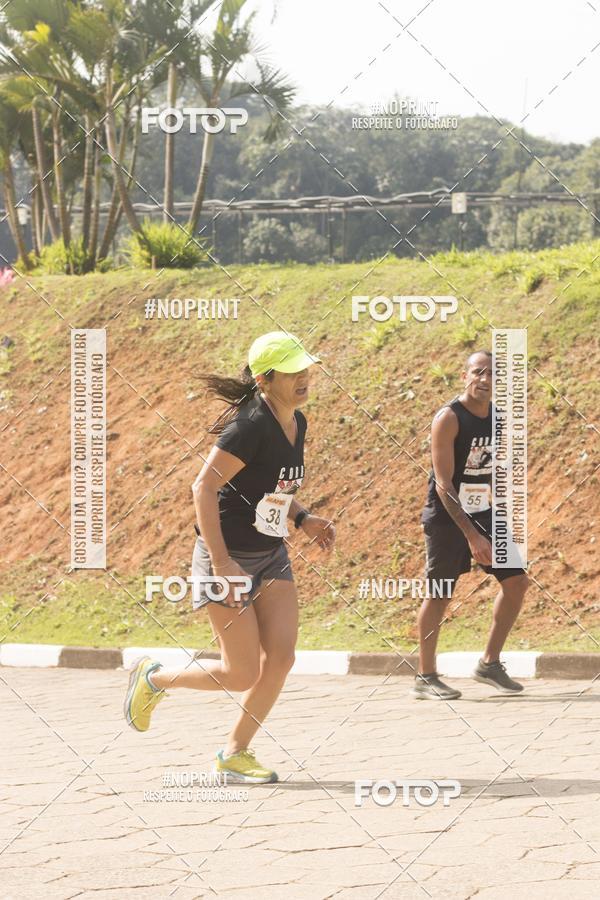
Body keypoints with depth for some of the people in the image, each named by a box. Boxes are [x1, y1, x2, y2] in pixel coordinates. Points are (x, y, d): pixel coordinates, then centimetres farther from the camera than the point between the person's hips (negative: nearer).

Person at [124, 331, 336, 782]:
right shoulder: (250, 425, -22)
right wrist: (221, 563, -25)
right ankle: (154, 678, 22)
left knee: (281, 657, -3)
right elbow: (204, 487, -22)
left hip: (272, 555, 8)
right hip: (229, 556, -8)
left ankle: (235, 754, 12)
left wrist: (303, 518, 4)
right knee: (242, 675, -4)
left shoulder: (296, 423, 5)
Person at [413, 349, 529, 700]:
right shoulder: (449, 419, -18)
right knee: (439, 596, -1)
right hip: (446, 517, -7)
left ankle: (490, 664, 14)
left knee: (517, 581, 2)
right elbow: (443, 484, -22)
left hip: (483, 514, 7)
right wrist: (471, 535, -27)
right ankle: (425, 677, 10)